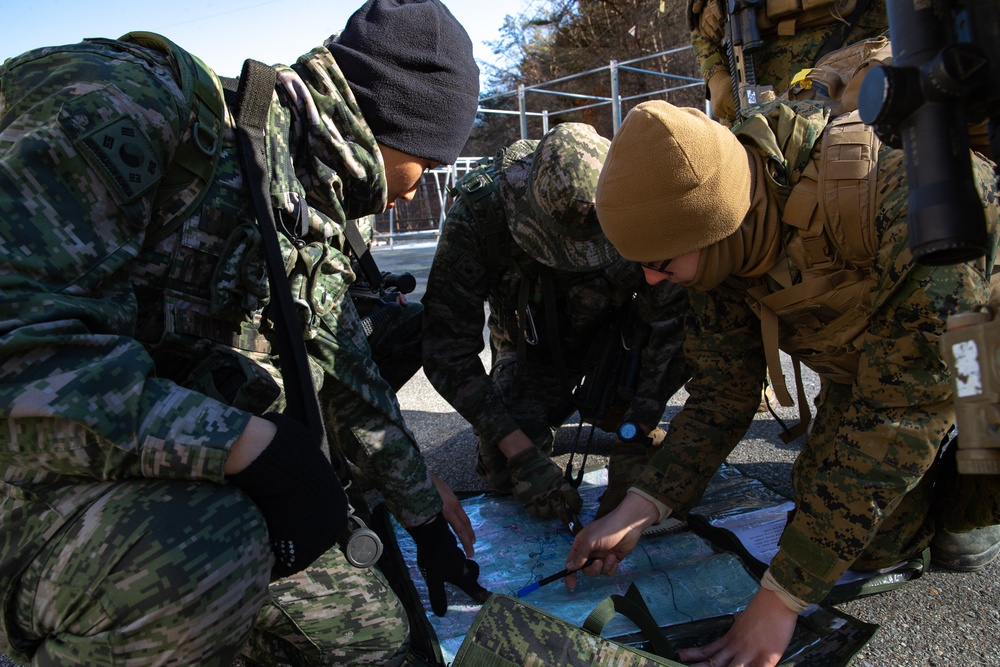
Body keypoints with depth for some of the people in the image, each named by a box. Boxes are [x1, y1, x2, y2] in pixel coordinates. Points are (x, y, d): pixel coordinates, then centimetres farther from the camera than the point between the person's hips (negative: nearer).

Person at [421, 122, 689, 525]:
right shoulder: (476, 218, -35)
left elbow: (674, 320, -30)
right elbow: (448, 350, -31)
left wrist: (633, 443, -35)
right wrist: (522, 455, -35)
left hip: (612, 332, 1)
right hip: (533, 350, 0)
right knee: (503, 472, -17)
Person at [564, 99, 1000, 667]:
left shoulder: (899, 199, -42)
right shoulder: (720, 241, -21)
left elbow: (900, 414, -39)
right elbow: (721, 393, -12)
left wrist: (781, 599, -35)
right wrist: (634, 512, -22)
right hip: (863, 362, 4)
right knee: (872, 542, -3)